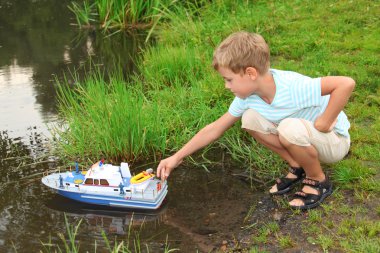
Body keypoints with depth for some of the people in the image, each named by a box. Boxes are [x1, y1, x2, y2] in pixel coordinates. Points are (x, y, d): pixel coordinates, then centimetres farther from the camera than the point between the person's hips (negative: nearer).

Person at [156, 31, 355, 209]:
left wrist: (323, 123, -30)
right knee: (250, 119, -10)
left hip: (334, 140, -6)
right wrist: (177, 158, -4)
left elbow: (347, 83, -40)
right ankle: (297, 167, 4)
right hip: (301, 137, 6)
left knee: (290, 129, -36)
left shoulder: (293, 87, -34)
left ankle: (318, 181, -8)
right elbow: (214, 129, -4)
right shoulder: (248, 96, -11)